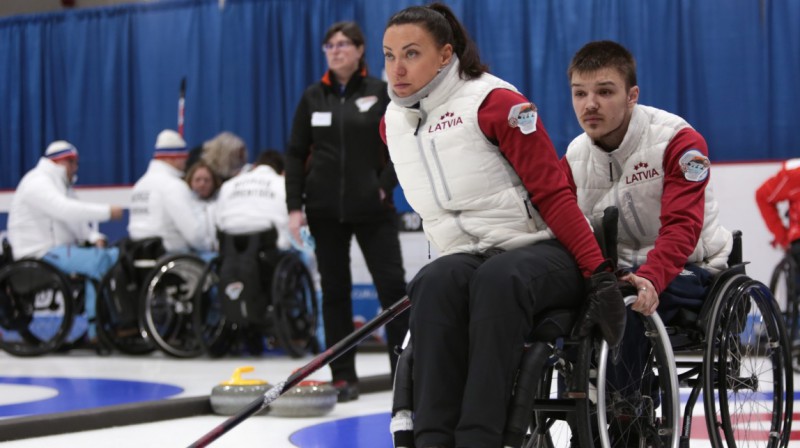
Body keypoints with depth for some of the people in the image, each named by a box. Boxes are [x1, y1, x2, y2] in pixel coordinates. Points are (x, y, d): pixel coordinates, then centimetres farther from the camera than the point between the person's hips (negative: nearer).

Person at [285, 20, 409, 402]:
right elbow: (296, 154, 6)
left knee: (392, 284, -6)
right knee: (335, 289, 5)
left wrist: (385, 185, -10)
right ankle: (343, 377, 10)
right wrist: (294, 206, -1)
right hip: (326, 209, 2)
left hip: (372, 209, -2)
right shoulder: (313, 97, 6)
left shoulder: (381, 92, 0)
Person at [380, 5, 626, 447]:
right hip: (466, 259, 5)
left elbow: (554, 195, -11)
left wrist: (600, 273, -17)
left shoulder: (496, 103, -9)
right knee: (434, 285, -32)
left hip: (543, 250, -4)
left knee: (498, 279, -39)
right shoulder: (392, 123, 12)